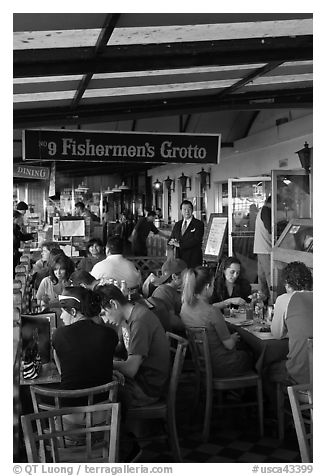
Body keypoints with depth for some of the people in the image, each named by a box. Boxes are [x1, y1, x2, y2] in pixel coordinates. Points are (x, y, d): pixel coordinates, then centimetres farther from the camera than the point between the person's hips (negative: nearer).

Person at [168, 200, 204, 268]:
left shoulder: (199, 224, -2)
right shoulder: (177, 224, 16)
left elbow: (196, 240, -14)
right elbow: (170, 240, 16)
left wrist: (179, 244, -16)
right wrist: (172, 241, -8)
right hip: (179, 259, 4)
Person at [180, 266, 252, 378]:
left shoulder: (185, 307, -8)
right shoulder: (213, 312, -29)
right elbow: (229, 345, -19)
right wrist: (233, 338, 3)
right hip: (219, 366, -7)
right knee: (249, 356, 24)